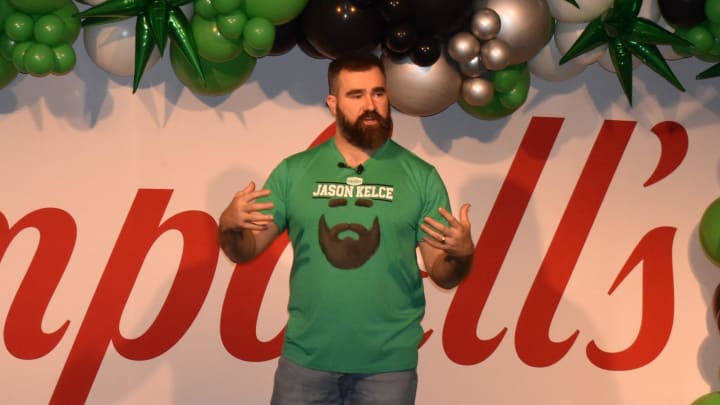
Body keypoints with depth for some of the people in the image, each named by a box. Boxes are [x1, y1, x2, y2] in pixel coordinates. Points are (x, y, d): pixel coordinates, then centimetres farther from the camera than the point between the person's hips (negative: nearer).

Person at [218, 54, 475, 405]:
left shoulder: (420, 176, -1)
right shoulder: (294, 171, 3)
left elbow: (442, 275, 0)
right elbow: (245, 252, 4)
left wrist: (461, 253, -21)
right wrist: (229, 225, -17)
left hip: (388, 365, -1)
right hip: (305, 358, 1)